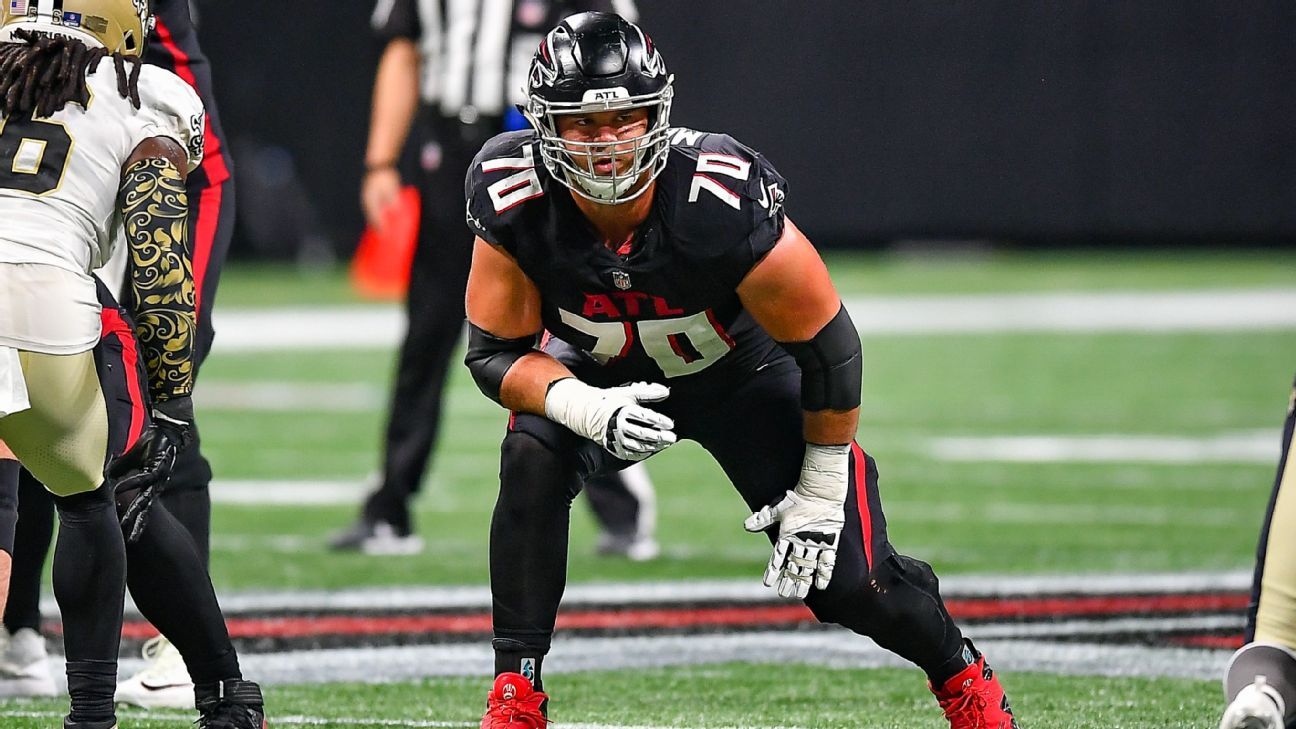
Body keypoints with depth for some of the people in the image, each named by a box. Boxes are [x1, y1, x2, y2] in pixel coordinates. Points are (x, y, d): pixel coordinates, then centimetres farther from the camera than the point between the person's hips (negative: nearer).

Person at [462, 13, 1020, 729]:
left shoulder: (723, 204, -38)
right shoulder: (514, 204, -31)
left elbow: (827, 345, -25)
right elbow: (495, 351, -18)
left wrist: (821, 492, -16)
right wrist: (589, 410, -39)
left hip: (739, 370, -2)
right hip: (602, 375, 2)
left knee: (844, 577, -6)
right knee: (532, 457, -30)